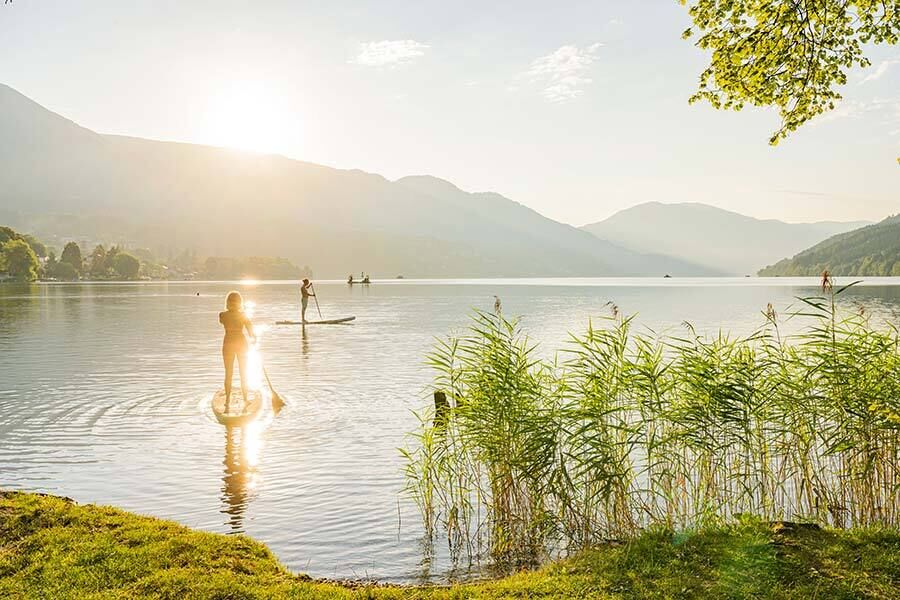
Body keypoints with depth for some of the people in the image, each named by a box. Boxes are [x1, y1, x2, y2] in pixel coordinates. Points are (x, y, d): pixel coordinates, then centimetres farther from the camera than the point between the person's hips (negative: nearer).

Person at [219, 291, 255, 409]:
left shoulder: (222, 315, -7)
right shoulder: (243, 315, -10)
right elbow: (252, 334, -9)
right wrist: (254, 338, 12)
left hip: (228, 344, 1)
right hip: (241, 343, -1)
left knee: (228, 374, 10)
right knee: (244, 373, 12)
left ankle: (227, 402, 9)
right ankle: (245, 400, 15)